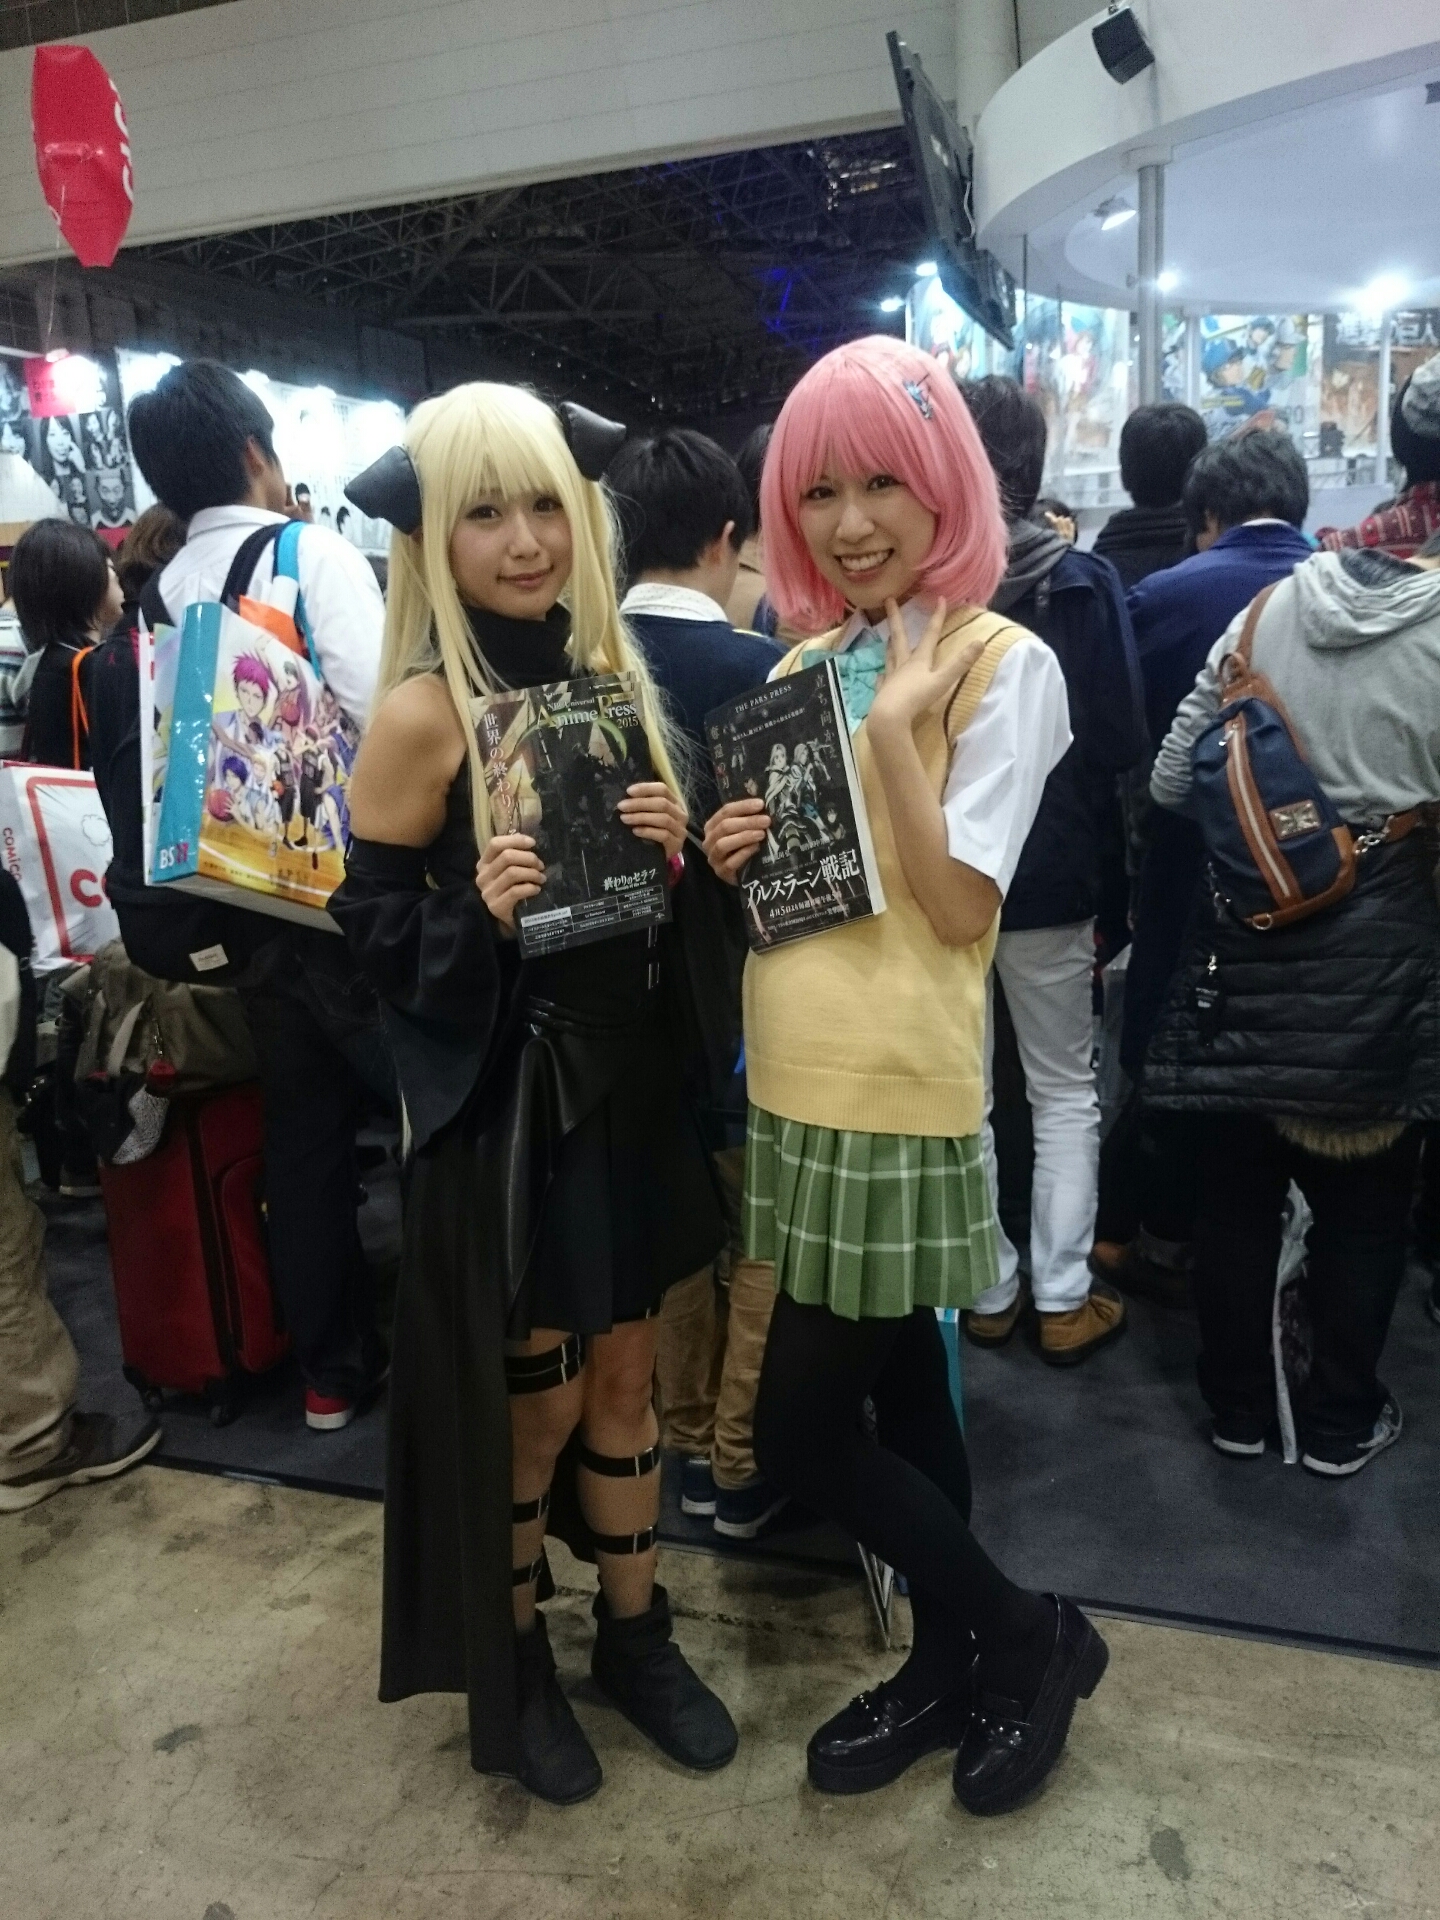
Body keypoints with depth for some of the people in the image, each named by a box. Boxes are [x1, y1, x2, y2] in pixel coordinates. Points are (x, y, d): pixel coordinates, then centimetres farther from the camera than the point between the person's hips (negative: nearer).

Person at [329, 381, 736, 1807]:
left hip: (625, 1078, 6)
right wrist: (480, 912, -29)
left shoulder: (606, 672, 4)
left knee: (624, 1375, 19)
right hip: (501, 1102, -5)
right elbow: (369, 930, -10)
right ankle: (509, 1660, 39)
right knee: (529, 1398, 12)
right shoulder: (421, 715, -15)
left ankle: (635, 1633, 41)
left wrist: (674, 852, -11)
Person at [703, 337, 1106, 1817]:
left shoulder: (1002, 665, -9)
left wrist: (898, 729, -19)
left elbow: (961, 906, -16)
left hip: (899, 1095, -7)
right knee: (898, 1393, 18)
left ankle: (1026, 1634, 24)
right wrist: (730, 852, -3)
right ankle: (953, 1666, 38)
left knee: (800, 1428, 0)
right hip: (799, 1084, 7)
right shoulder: (802, 666, 11)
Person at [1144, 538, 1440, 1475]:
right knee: (1363, 1201, 13)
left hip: (1247, 938, 3)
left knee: (1237, 1187, 13)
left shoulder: (1265, 613, 0)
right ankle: (1341, 1420, 26)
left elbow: (1171, 781, 4)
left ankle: (1238, 1404, 27)